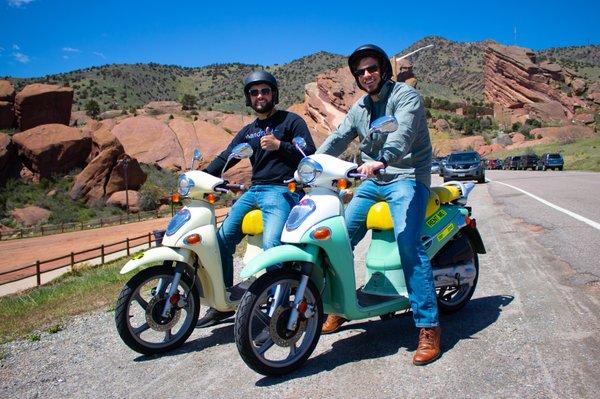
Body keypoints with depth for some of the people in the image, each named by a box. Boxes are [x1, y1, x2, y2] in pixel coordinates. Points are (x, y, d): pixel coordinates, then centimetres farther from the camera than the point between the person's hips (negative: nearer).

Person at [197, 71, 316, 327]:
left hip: (282, 191, -6)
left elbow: (310, 154, -1)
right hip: (254, 191, 7)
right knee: (222, 240, -2)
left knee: (271, 246, -28)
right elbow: (225, 158, 14)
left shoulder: (291, 121, 7)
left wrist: (279, 145, -14)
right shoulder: (248, 131, 24)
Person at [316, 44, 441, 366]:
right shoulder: (359, 109, 18)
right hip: (373, 180, 7)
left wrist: (381, 160, -43)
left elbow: (403, 132, -24)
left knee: (408, 245, -23)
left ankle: (428, 326, -17)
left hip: (407, 178, -7)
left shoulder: (405, 96, -5)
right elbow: (337, 139, 12)